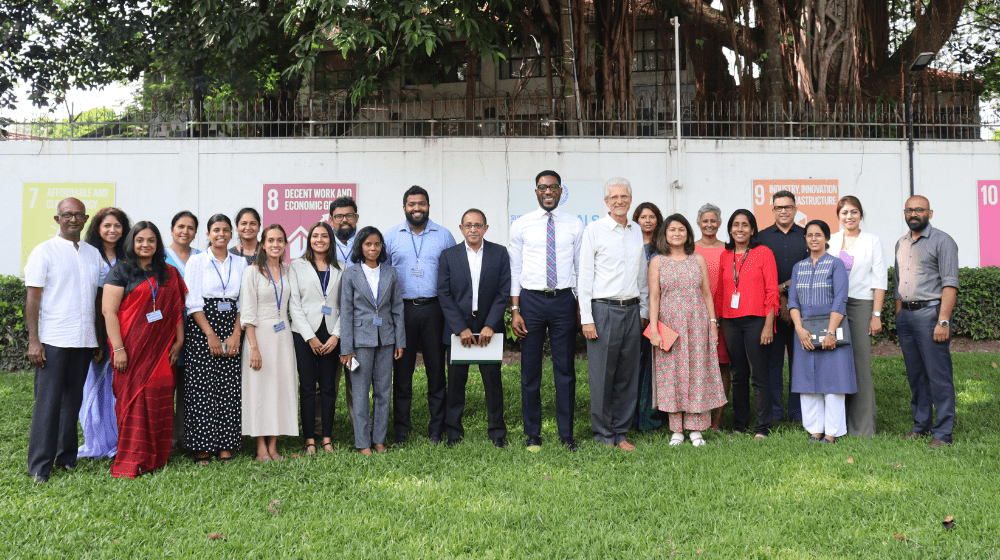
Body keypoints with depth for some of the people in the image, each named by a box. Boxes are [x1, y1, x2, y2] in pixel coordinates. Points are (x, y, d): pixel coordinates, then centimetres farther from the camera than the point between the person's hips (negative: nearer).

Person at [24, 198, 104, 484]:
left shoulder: (93, 254, 14)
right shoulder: (44, 251, 0)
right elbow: (33, 299, -4)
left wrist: (99, 340, 11)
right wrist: (33, 340, -11)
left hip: (84, 341, 4)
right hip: (52, 340, -4)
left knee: (73, 399, 10)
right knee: (47, 402, -4)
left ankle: (67, 457, 20)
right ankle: (39, 467, 1)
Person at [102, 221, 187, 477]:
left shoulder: (169, 273, 13)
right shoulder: (121, 271, -1)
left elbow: (177, 309, 13)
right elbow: (109, 310, -7)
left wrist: (178, 342, 4)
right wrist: (118, 348, -13)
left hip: (161, 349, 4)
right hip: (132, 348, -4)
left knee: (160, 400, 5)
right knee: (133, 400, -3)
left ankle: (157, 457, 15)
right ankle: (130, 462, 3)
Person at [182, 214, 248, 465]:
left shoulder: (240, 263, 11)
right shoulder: (197, 261, 3)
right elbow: (193, 302, -4)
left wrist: (236, 334, -5)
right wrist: (211, 335, -12)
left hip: (231, 327, 3)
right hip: (202, 327, -3)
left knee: (230, 388, 0)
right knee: (203, 387, -5)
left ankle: (226, 446, 7)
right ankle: (201, 448, 2)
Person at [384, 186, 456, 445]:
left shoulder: (444, 235, 7)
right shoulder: (392, 237, 8)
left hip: (434, 309, 0)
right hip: (402, 309, 0)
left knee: (436, 369, 4)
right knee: (402, 370, 4)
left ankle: (437, 429, 13)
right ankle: (401, 429, 13)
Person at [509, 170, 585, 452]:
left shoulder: (575, 225, 5)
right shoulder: (521, 225, 3)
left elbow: (582, 267, 8)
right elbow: (514, 270, 3)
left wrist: (583, 307, 3)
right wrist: (515, 310, -3)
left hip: (564, 299, 0)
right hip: (531, 299, 0)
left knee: (565, 369, 5)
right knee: (530, 370, 6)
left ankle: (567, 433, 16)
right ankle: (532, 433, 17)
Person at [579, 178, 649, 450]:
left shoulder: (637, 231, 12)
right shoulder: (594, 230, -3)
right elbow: (585, 277, -5)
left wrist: (644, 311, 15)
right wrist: (586, 318, -10)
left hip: (631, 310, 5)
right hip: (603, 309, -5)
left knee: (628, 376, 7)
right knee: (602, 376, -1)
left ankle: (620, 433, 17)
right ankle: (603, 433, 11)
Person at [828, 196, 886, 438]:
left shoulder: (872, 241, 6)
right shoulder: (829, 241, 12)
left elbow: (880, 279, 3)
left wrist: (876, 315, -5)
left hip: (861, 304, -2)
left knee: (861, 363, -4)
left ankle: (862, 426, 3)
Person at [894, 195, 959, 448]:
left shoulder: (942, 241, -4)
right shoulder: (901, 244, 17)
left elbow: (950, 284, -11)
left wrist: (943, 321, -18)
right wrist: (898, 318, 15)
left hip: (930, 312, -7)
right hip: (905, 314, 7)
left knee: (938, 375, -5)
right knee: (915, 375, 11)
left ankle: (943, 432, 0)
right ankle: (921, 425, 20)